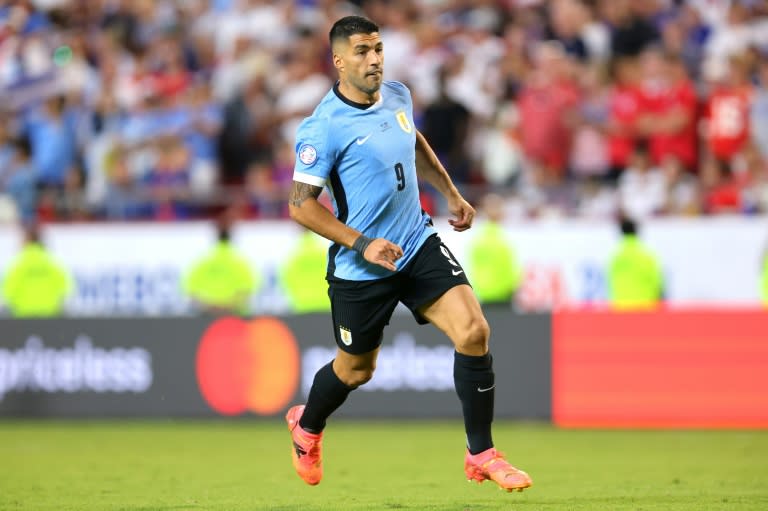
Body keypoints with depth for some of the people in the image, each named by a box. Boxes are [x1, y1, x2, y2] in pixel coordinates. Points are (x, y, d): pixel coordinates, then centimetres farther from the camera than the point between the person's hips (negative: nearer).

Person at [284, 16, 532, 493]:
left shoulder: (397, 96, 1)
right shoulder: (324, 128, -19)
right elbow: (301, 204, -18)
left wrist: (451, 193, 25)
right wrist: (361, 243, -24)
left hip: (419, 244, 5)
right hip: (361, 269, -5)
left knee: (473, 331, -14)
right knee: (356, 369, 13)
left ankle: (481, 454, -4)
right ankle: (307, 426, 47)